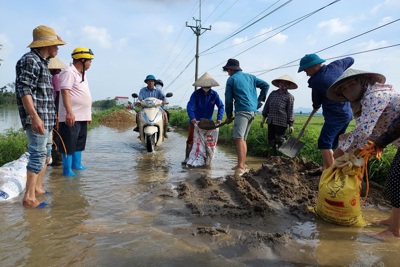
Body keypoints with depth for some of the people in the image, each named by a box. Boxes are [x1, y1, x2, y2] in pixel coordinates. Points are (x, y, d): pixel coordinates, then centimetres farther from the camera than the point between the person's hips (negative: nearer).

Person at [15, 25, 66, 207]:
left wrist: (49, 118, 24)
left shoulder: (42, 62, 18)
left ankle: (38, 188, 28)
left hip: (46, 118, 10)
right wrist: (35, 117, -25)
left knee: (46, 154, 16)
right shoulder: (30, 60, -10)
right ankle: (29, 198, -2)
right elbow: (24, 90, -18)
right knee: (38, 155, -9)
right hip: (37, 118, -10)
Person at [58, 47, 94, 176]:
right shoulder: (69, 72, -12)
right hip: (71, 116, -10)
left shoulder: (81, 74, 19)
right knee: (69, 144, -4)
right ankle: (67, 170, 3)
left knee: (79, 142, 17)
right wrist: (69, 112, -29)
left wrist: (89, 114, 23)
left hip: (82, 116, 10)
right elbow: (65, 92, -21)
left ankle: (76, 164, 29)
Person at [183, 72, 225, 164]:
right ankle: (187, 158, 6)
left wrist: (219, 118, -24)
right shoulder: (196, 93, -13)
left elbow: (221, 106, -9)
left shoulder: (214, 94, -7)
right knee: (190, 139, -2)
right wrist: (192, 117, -39)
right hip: (195, 120, -2)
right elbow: (190, 106, -23)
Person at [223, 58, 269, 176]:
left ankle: (241, 167, -27)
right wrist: (259, 100, 18)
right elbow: (266, 85, 15)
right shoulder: (250, 77, 20)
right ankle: (242, 164, 17)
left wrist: (229, 116, 11)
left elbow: (228, 100, 3)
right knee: (242, 138, 13)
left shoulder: (231, 79, 3)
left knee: (239, 138, -16)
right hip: (253, 110, 8)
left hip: (242, 110, -7)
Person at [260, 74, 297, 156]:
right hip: (271, 121, 5)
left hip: (281, 122, -5)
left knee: (280, 141, 0)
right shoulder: (273, 93, 13)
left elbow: (290, 112, -2)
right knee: (271, 140, 9)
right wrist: (263, 118, 13)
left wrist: (291, 125, -4)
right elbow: (266, 106, 16)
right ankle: (274, 156, 23)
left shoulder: (289, 97, 0)